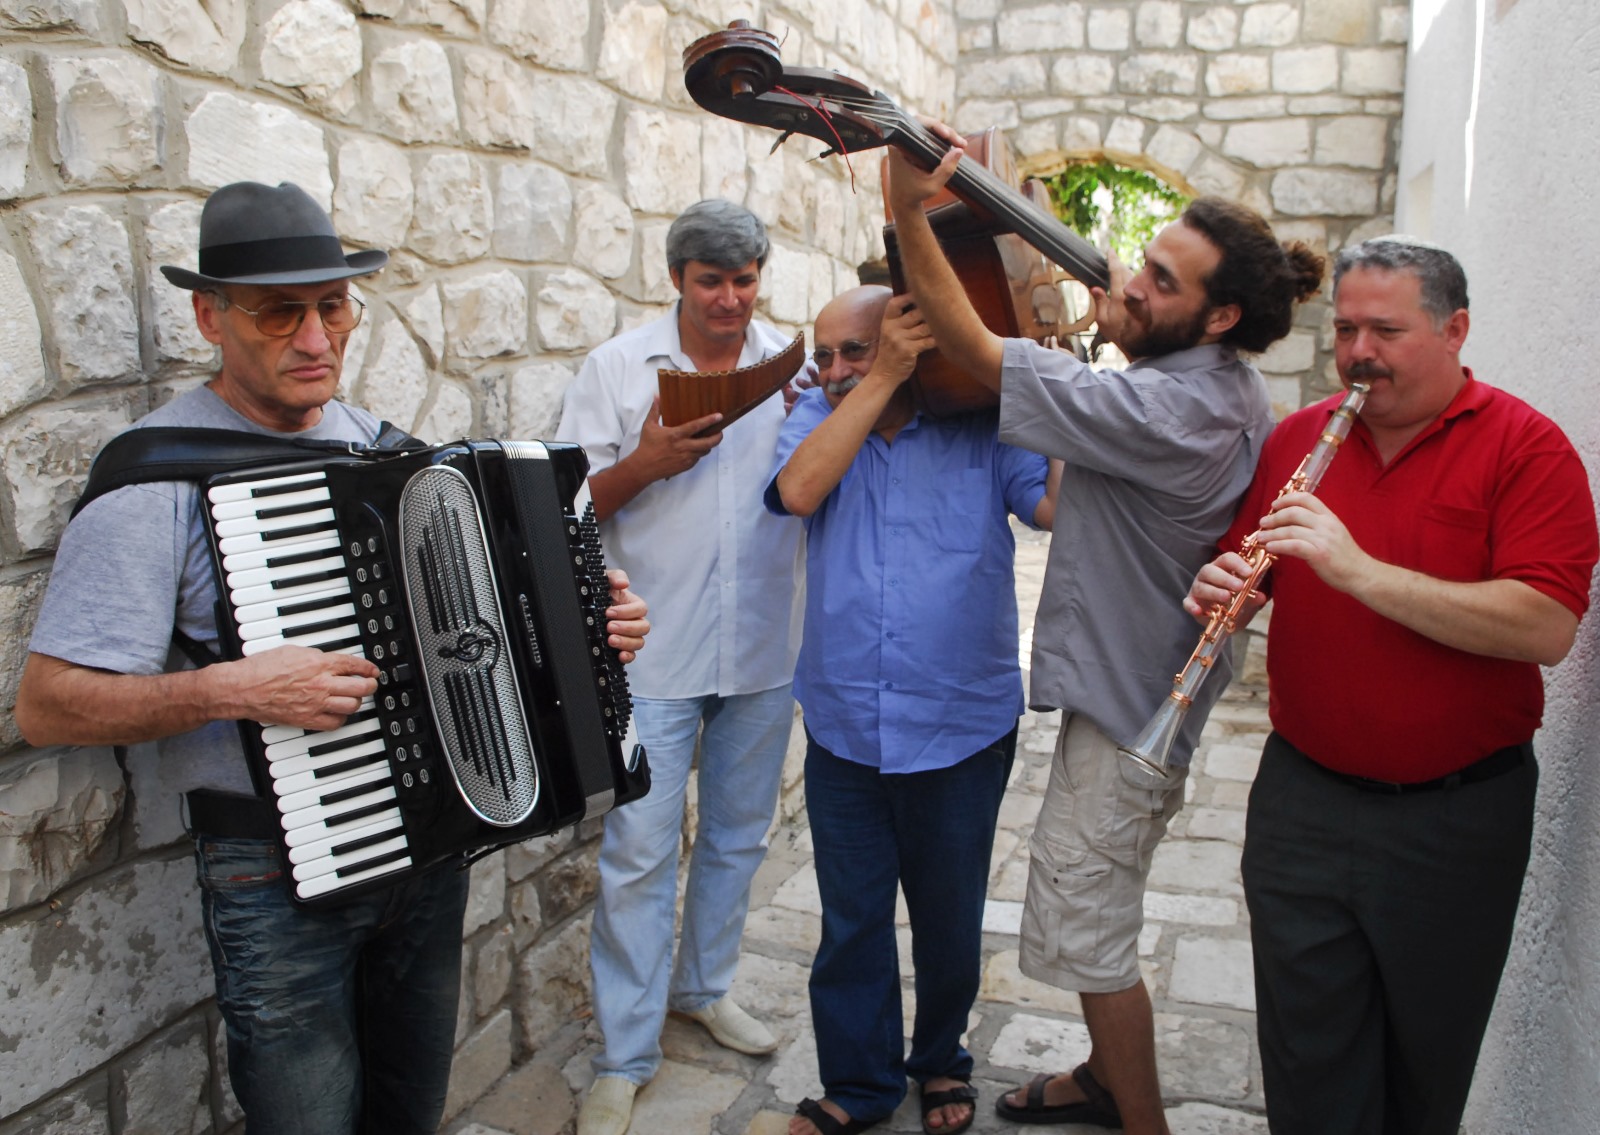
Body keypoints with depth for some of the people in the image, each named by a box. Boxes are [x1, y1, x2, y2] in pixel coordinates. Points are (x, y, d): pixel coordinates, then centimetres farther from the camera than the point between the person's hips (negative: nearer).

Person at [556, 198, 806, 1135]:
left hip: (763, 652, 3)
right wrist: (644, 465, -19)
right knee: (639, 854, 0)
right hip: (655, 655, -3)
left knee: (738, 837, 17)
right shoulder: (617, 368, -1)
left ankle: (705, 985, 40)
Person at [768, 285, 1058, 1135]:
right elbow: (798, 490, -19)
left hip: (961, 730, -1)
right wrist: (883, 381, -20)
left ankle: (940, 1062, 44)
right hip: (844, 731, 1)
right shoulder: (818, 416, 1)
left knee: (949, 920, 17)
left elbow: (1062, 505, -18)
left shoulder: (983, 426, -4)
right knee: (850, 922, 15)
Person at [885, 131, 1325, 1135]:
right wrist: (1122, 322, 2)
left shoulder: (1161, 409, -29)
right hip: (1147, 686, 10)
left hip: (1124, 711, -10)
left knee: (1083, 927, 6)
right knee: (1100, 905, 25)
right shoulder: (1238, 394, 1)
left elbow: (976, 349, -29)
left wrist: (910, 215, -29)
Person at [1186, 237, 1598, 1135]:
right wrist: (1222, 588, -12)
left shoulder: (1525, 446, -9)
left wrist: (1357, 569, -28)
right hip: (1301, 798, 3)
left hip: (1458, 815, -2)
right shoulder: (1299, 437, 5)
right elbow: (1244, 571, 12)